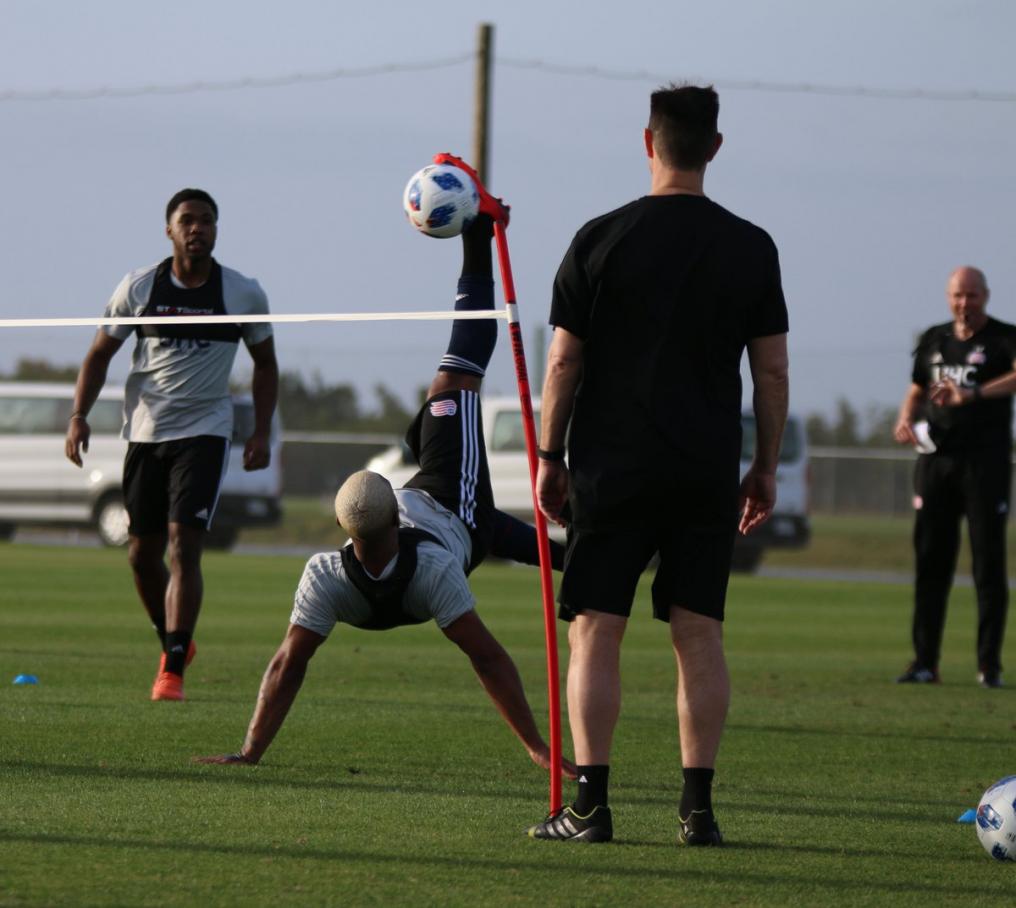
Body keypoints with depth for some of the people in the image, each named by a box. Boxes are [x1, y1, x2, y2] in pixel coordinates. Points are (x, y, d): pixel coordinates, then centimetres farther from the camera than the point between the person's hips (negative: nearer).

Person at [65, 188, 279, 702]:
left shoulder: (244, 295, -1)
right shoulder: (138, 288, 0)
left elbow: (265, 364, 12)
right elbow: (100, 354, 8)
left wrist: (262, 432, 3)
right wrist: (79, 416, -5)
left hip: (204, 433, -3)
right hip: (145, 432, 3)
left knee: (184, 546, -16)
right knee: (142, 554, 8)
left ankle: (173, 670, -15)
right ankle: (174, 642, 33)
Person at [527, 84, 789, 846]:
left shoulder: (601, 240, -2)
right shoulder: (752, 248, 3)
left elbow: (563, 362, -1)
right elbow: (772, 369, 5)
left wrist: (550, 457, 7)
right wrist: (766, 468, 13)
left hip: (613, 465, -2)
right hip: (708, 470, 2)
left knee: (596, 632, 0)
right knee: (699, 636, 5)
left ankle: (591, 805, -5)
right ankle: (698, 807, 2)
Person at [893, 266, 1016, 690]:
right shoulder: (934, 340, 13)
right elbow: (917, 388, 24)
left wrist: (973, 394, -39)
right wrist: (905, 419, 1)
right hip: (936, 459, 5)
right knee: (929, 561, 3)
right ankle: (924, 661, 6)